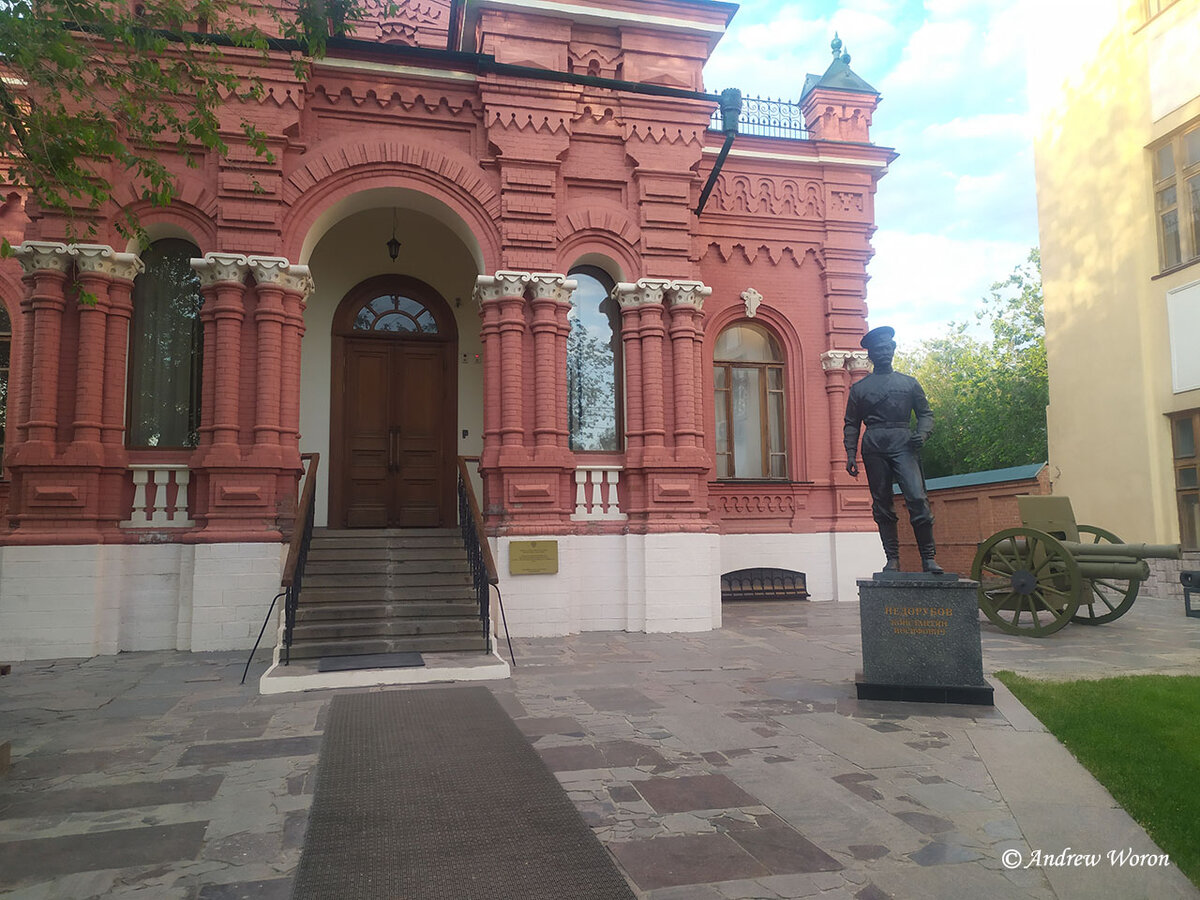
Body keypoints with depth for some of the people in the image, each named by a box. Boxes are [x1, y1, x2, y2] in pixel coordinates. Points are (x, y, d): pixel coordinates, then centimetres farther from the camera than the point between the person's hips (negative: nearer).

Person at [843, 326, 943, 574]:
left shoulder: (909, 382, 18)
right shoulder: (859, 388, 16)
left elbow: (925, 413, 17)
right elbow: (851, 424, 13)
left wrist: (922, 434, -4)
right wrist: (851, 454, 2)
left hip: (903, 443, -1)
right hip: (874, 446, 1)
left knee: (917, 498, -15)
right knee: (882, 505, 0)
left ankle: (928, 558, -9)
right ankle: (892, 559, 5)